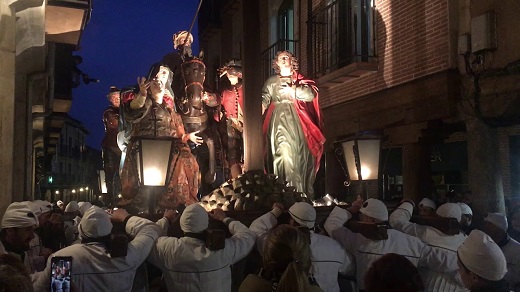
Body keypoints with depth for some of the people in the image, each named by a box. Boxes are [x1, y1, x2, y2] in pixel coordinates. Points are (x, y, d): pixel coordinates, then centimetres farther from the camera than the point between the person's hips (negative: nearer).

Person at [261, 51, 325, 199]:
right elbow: (264, 100, 2)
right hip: (278, 121, 0)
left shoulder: (300, 80, 16)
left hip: (296, 120, 0)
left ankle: (301, 191, -5)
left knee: (298, 152, -7)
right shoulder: (271, 81, 16)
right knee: (282, 152, -10)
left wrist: (293, 90, -6)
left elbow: (311, 94, 0)